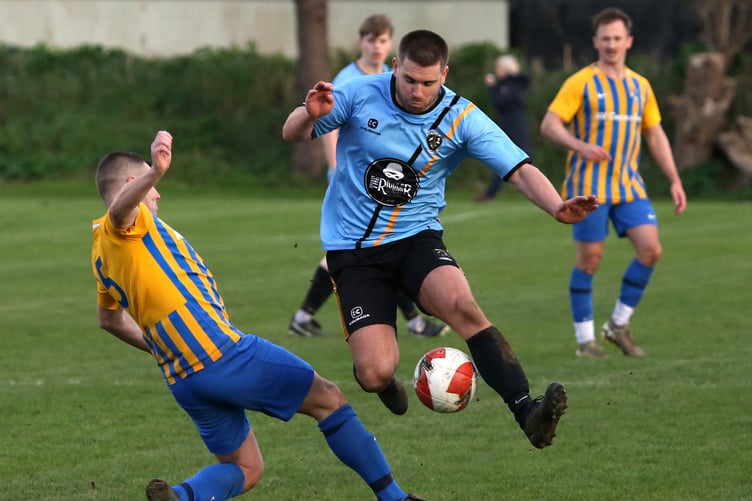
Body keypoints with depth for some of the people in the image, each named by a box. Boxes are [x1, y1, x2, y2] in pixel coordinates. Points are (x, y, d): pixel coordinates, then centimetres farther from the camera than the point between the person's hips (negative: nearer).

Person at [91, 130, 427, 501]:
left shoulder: (101, 256, 18)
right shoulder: (118, 226, -5)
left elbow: (109, 320, 33)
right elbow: (120, 207, -32)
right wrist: (156, 173, -51)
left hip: (182, 380, 9)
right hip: (221, 353, -9)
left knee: (244, 469, 15)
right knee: (328, 399, 7)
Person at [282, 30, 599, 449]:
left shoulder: (462, 118, -8)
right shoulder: (360, 96, -8)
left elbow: (520, 170, -15)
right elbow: (292, 135, -1)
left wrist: (557, 207, -35)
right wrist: (310, 115, -25)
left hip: (417, 238, 1)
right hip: (353, 248, -1)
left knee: (461, 304, -33)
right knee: (377, 372, -15)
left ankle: (526, 411, -37)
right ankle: (384, 382, 26)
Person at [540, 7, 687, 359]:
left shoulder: (640, 86, 12)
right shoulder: (580, 83, -4)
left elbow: (655, 135, 18)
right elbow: (549, 125, -11)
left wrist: (674, 180, 10)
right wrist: (580, 146, -28)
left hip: (629, 184, 5)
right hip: (589, 185, -5)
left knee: (651, 249, -8)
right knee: (589, 258, -3)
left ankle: (619, 325, 7)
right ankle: (585, 339, 9)